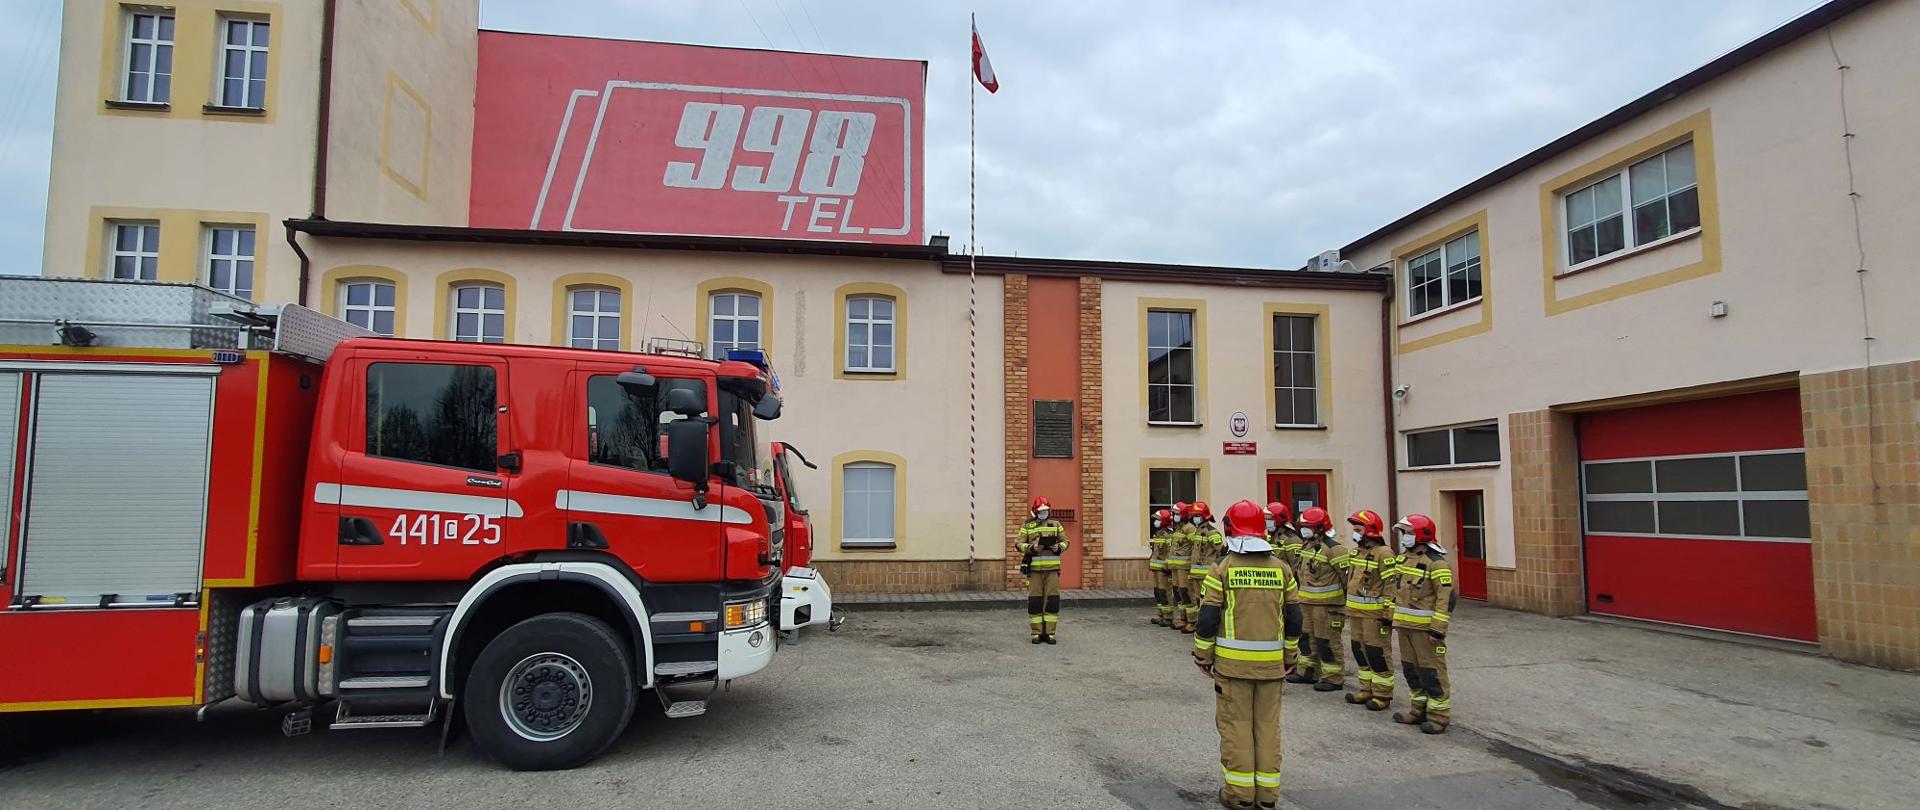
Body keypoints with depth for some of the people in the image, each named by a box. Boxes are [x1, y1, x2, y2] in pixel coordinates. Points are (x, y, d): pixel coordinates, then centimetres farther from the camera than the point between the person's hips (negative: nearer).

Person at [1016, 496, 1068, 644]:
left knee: (1052, 601, 0)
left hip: (1052, 568, 1)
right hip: (1034, 568, -1)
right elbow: (1019, 544, 1)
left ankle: (1050, 632, 9)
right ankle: (1036, 633, 9)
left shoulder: (1056, 524, 10)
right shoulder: (1027, 526, 5)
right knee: (1035, 601, 0)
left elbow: (1065, 541, 10)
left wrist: (1059, 547, -11)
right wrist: (1031, 548, -17)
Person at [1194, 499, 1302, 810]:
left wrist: (1203, 656, 3)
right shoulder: (1281, 568, 3)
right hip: (1271, 662, 3)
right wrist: (1290, 656, 20)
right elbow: (1293, 618, 9)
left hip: (1232, 661, -3)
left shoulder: (1222, 568, -8)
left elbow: (1208, 618, -8)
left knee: (1236, 724, 5)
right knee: (1267, 724, 11)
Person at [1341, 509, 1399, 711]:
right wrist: (1350, 608, 22)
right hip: (1356, 612, 9)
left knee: (1377, 653, -3)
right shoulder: (1357, 552, 14)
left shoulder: (1383, 554, -14)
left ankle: (1383, 695, 6)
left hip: (1374, 613, -9)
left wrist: (1388, 614, -20)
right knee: (1360, 651, 14)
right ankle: (1367, 690, 25)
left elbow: (1391, 586, -18)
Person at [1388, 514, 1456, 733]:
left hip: (1425, 627, -9)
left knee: (1431, 671, -1)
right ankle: (1420, 710, 28)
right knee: (1410, 669, 16)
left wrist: (1438, 629, -20)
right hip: (1405, 625, 9)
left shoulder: (1436, 563, -16)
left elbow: (1446, 597, -18)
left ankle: (1439, 715, 9)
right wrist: (1394, 617, 21)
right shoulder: (1404, 558, 12)